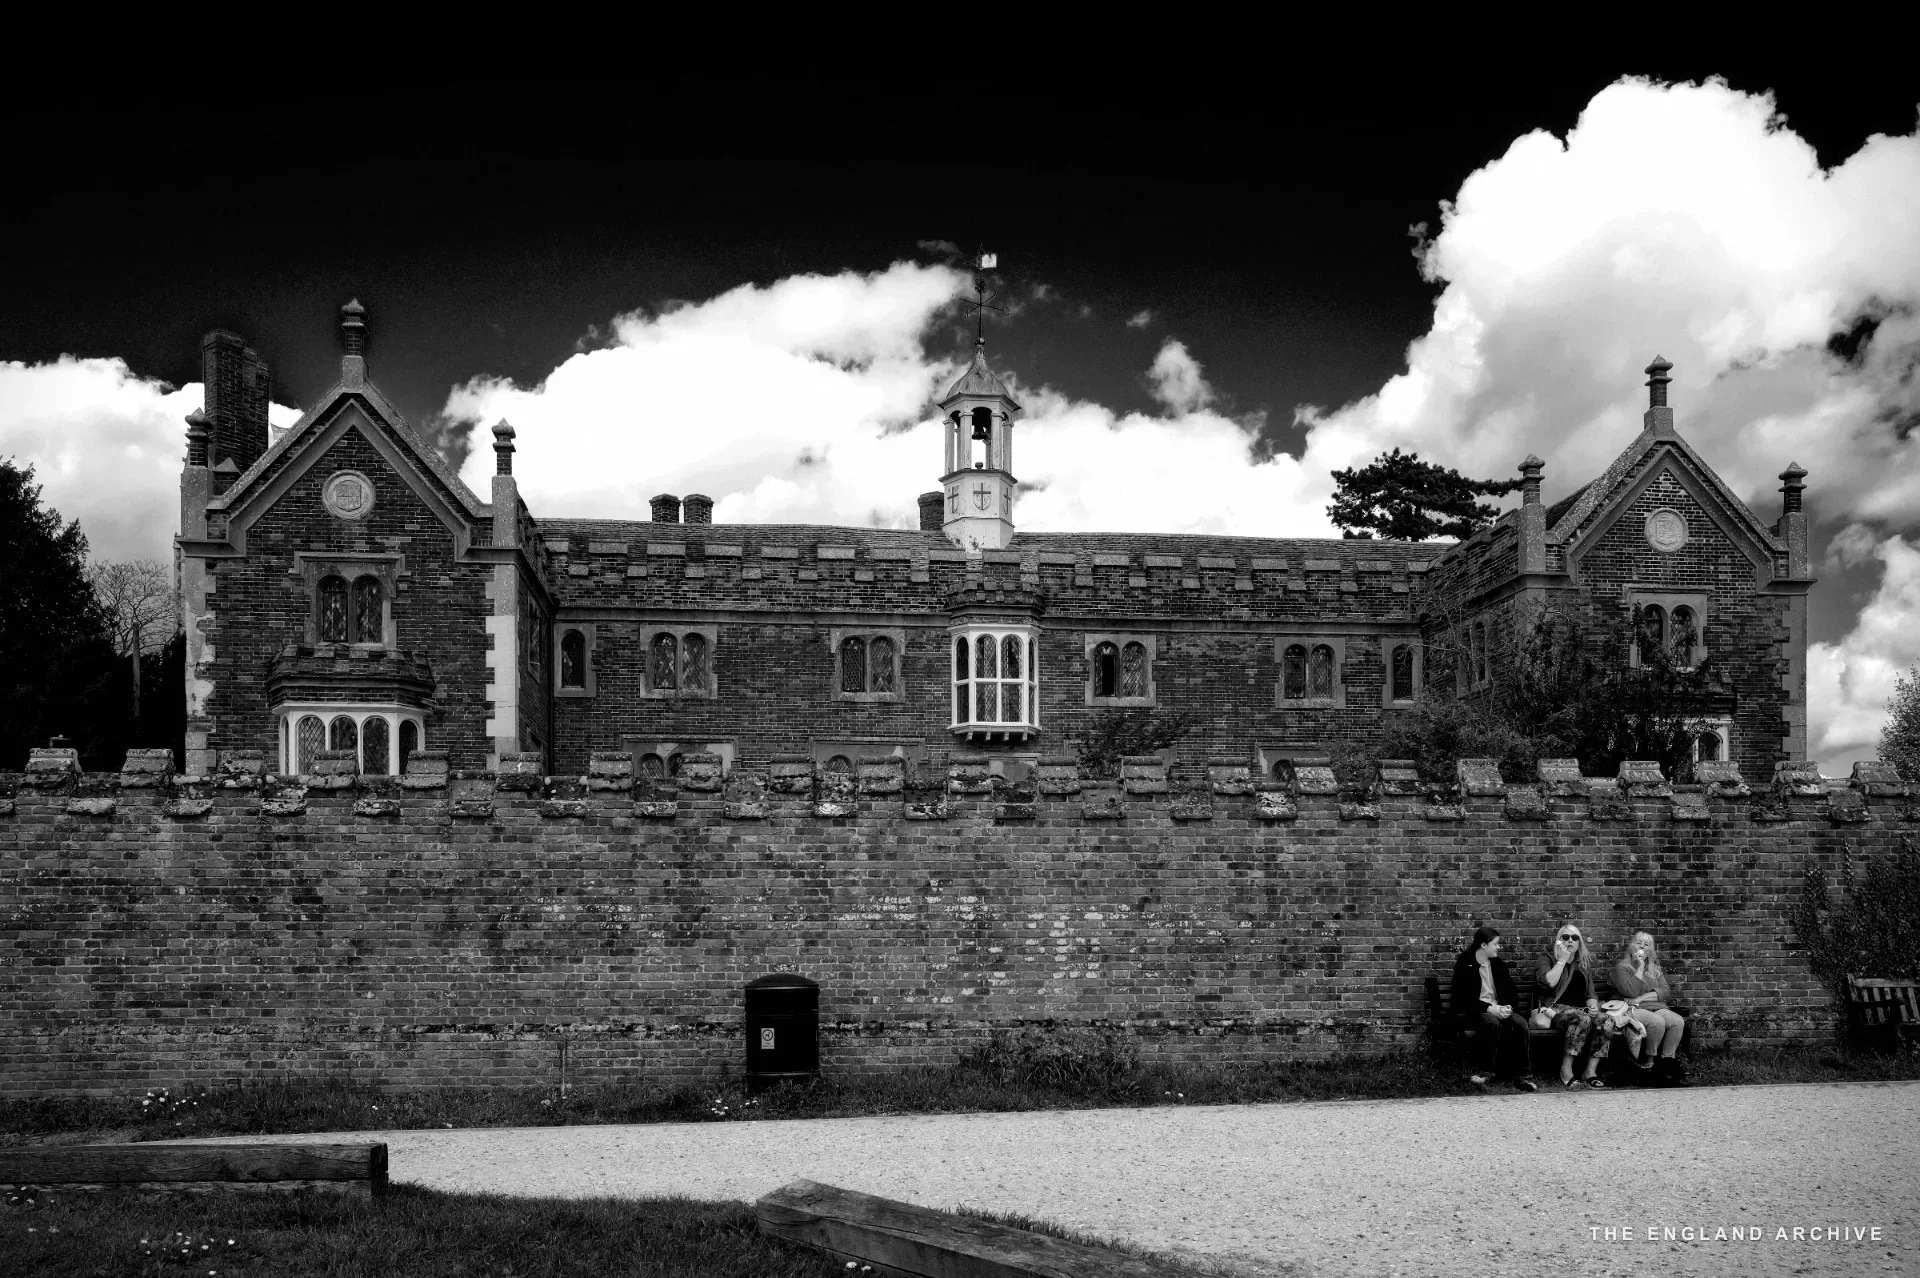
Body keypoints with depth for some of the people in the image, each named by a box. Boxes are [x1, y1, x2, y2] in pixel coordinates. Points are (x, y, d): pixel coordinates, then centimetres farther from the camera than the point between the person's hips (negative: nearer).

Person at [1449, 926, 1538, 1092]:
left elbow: (1511, 992, 14)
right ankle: (1483, 1070, -28)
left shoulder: (1498, 964, 13)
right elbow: (1464, 999, -13)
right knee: (1491, 1022, -38)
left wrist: (1507, 1007, -9)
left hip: (1498, 1010, 5)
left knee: (1520, 1022, -25)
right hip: (1469, 1013, -5)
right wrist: (1489, 1008, -24)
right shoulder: (1465, 965, -6)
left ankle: (1522, 1075, -22)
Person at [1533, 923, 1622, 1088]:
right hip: (1556, 1010, -5)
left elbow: (1590, 994, 20)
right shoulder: (1548, 962, 8)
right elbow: (1547, 982, -13)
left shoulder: (1584, 965, 23)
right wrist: (1562, 960, -5)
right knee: (1583, 1019, -37)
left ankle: (1590, 1070, -24)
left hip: (1581, 1009, 5)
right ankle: (1566, 1069, -31)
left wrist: (1593, 1006, -2)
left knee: (1607, 1024, -27)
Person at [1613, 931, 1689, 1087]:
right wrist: (1640, 967, -8)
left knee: (1678, 1021, -26)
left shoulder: (1655, 969, 22)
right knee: (1657, 1022, -36)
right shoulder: (1622, 967, 5)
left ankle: (1667, 1064, -23)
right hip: (1634, 1010, -5)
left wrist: (1642, 997, -11)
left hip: (1657, 1007, 5)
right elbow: (1631, 992, -12)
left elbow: (1665, 992, 6)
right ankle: (1649, 1064, -21)